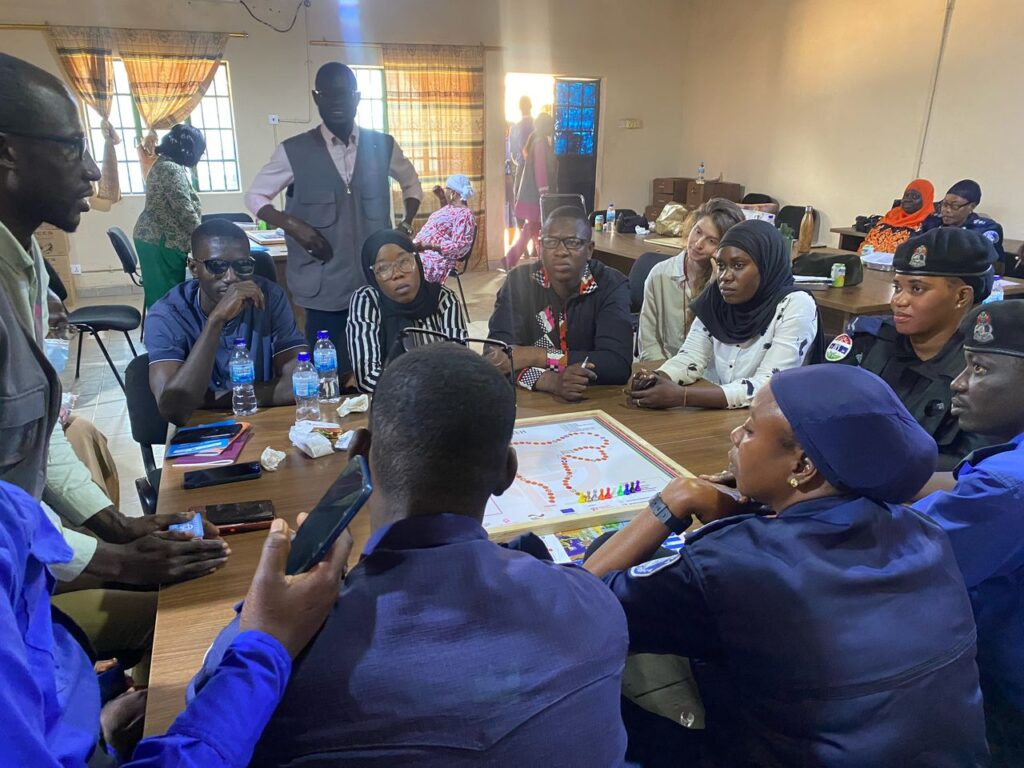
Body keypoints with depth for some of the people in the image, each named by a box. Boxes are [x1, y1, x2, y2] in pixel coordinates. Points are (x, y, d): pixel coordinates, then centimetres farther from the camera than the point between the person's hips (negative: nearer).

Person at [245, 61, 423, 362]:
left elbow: (411, 182, 23)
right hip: (324, 292, -1)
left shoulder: (383, 146, 5)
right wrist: (292, 224, -9)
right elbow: (255, 196, 10)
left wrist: (407, 222, 5)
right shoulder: (294, 151, 0)